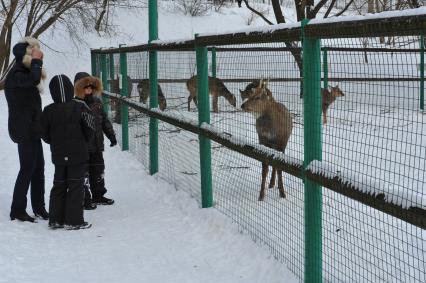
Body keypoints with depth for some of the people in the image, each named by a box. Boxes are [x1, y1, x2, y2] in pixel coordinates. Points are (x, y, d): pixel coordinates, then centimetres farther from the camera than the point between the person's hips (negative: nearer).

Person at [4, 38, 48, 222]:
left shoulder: (26, 73, 17)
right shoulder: (15, 76, -16)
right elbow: (33, 79, -34)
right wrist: (36, 61, -21)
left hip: (33, 129, 10)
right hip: (24, 129, -10)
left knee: (38, 168, 12)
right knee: (27, 169, -8)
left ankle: (39, 207, 19)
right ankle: (17, 211, -2)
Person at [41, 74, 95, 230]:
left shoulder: (48, 111, -4)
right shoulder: (80, 107, -11)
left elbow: (44, 135, 2)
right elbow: (90, 128, -7)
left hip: (58, 156, 3)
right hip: (79, 155, -3)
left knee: (59, 186, 13)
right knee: (76, 186, 3)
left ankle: (55, 219, 15)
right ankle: (74, 221, 3)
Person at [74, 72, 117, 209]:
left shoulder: (97, 103, 8)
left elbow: (105, 121, 18)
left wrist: (111, 135, 14)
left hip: (96, 146, 6)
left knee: (98, 171, 16)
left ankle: (98, 195, 30)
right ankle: (84, 200, 8)